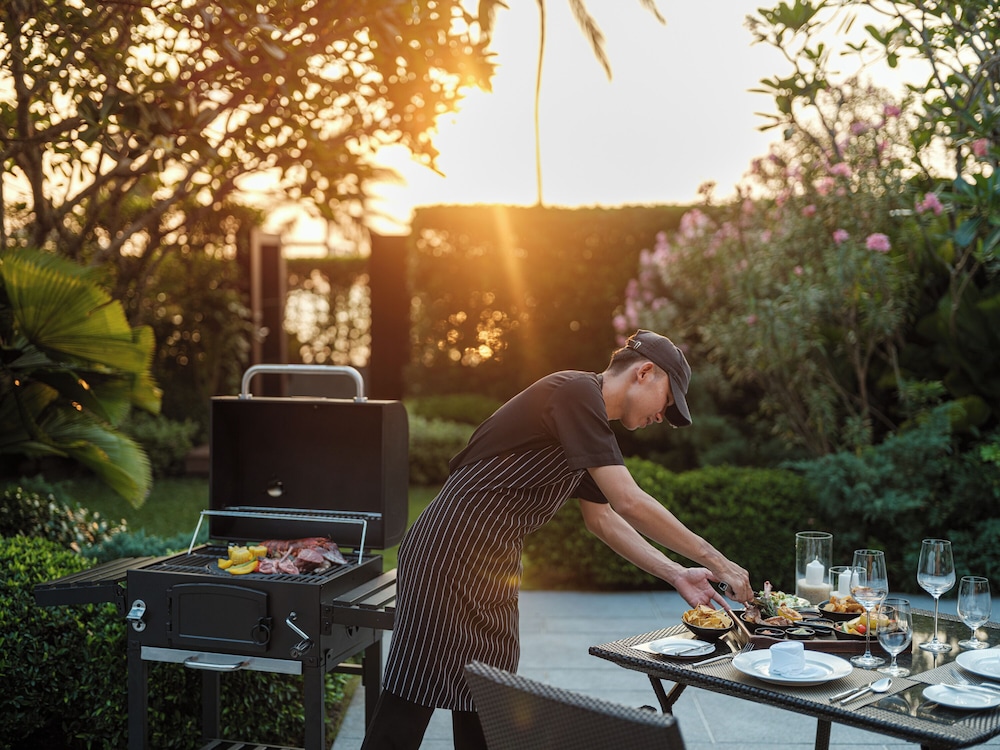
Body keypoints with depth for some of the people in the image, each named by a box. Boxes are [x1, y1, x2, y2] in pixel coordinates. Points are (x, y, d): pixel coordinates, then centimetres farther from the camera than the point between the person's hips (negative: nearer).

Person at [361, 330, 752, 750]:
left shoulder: (589, 425, 14)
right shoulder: (575, 393, -16)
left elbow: (602, 519, 19)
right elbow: (630, 503, -21)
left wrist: (677, 575, 12)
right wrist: (717, 562, -14)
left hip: (493, 570, 10)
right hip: (449, 556, -10)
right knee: (407, 711, -5)